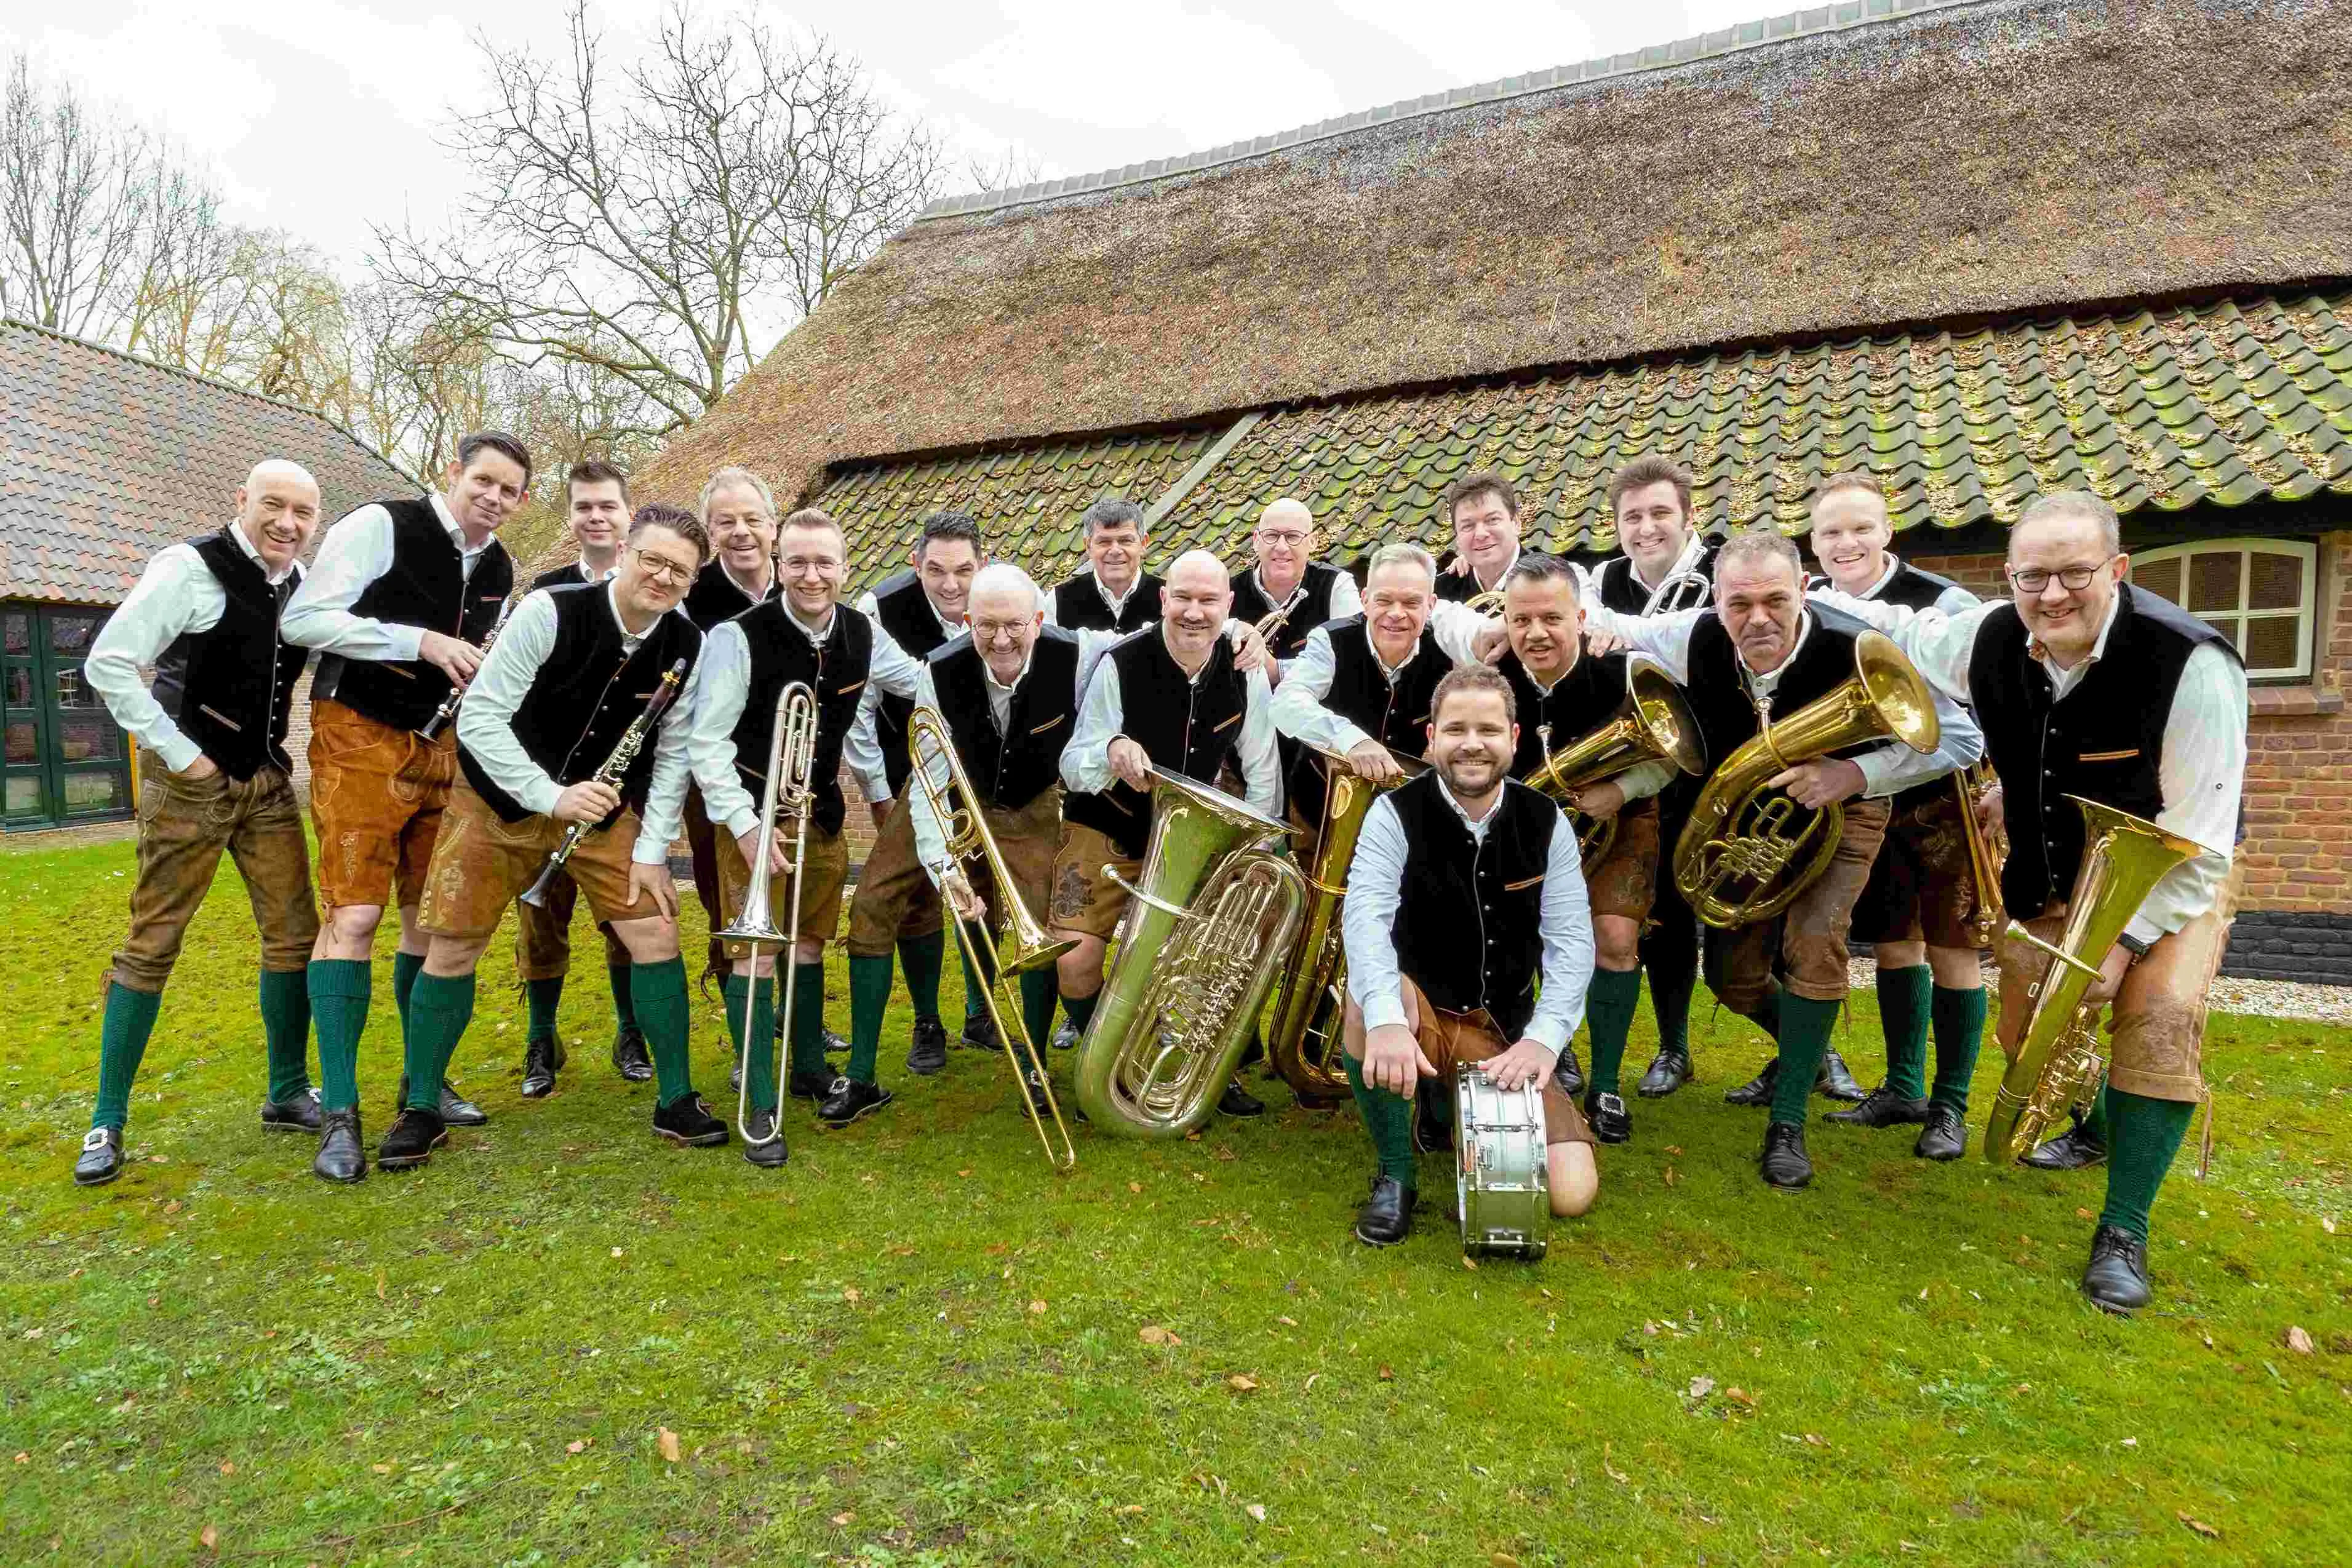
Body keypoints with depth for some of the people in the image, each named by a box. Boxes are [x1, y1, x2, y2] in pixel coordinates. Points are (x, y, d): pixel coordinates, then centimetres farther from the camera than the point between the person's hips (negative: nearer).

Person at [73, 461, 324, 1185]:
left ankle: (287, 1094, 18)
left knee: (294, 934, 5)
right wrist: (179, 752, -14)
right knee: (152, 944, 1)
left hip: (268, 784, 5)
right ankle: (107, 1121, 13)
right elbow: (107, 664, -14)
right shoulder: (189, 568, -13)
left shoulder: (303, 583, 4)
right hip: (190, 785, -5)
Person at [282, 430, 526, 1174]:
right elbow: (303, 619, -14)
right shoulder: (381, 526, -10)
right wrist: (419, 641, -20)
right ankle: (339, 1113, -3)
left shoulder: (500, 569, 10)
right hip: (360, 738, -6)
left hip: (444, 745, 7)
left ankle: (423, 1081, 23)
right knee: (353, 914, -11)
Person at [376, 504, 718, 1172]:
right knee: (451, 950, 0)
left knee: (656, 936, -6)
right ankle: (421, 1110, 20)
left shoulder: (687, 647, -12)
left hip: (605, 808, 2)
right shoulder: (551, 611, -23)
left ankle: (675, 1101, 9)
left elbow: (672, 754, -3)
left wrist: (652, 849, -8)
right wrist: (553, 796, -30)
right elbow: (478, 716, -22)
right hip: (502, 797, -2)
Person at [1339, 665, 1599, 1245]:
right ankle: (1395, 1175, -14)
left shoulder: (1546, 823, -3)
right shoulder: (1396, 814, -12)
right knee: (1369, 994, -38)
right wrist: (1387, 1019, -47)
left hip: (1505, 1033, 3)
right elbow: (1365, 916, -28)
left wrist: (1543, 1038, -25)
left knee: (1571, 1192, -13)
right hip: (1419, 1015, -2)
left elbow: (1571, 939, -8)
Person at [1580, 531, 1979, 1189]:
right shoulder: (1696, 639, -26)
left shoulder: (1856, 651, -33)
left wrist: (1857, 773, -37)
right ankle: (1807, 1048, 41)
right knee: (1732, 976, 6)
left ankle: (1788, 1125, -8)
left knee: (1813, 944, -24)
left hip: (1839, 810, -3)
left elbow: (1961, 738, -23)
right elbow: (1604, 624, -8)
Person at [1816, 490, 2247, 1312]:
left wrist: (2127, 938, -27)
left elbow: (2197, 843, -25)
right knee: (2024, 1023, 5)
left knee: (2164, 1013, -24)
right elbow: (1901, 630, 8)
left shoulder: (2191, 664, -29)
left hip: (2167, 880, -4)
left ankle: (2124, 1230, -11)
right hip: (2049, 882, 4)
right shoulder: (1992, 641, -16)